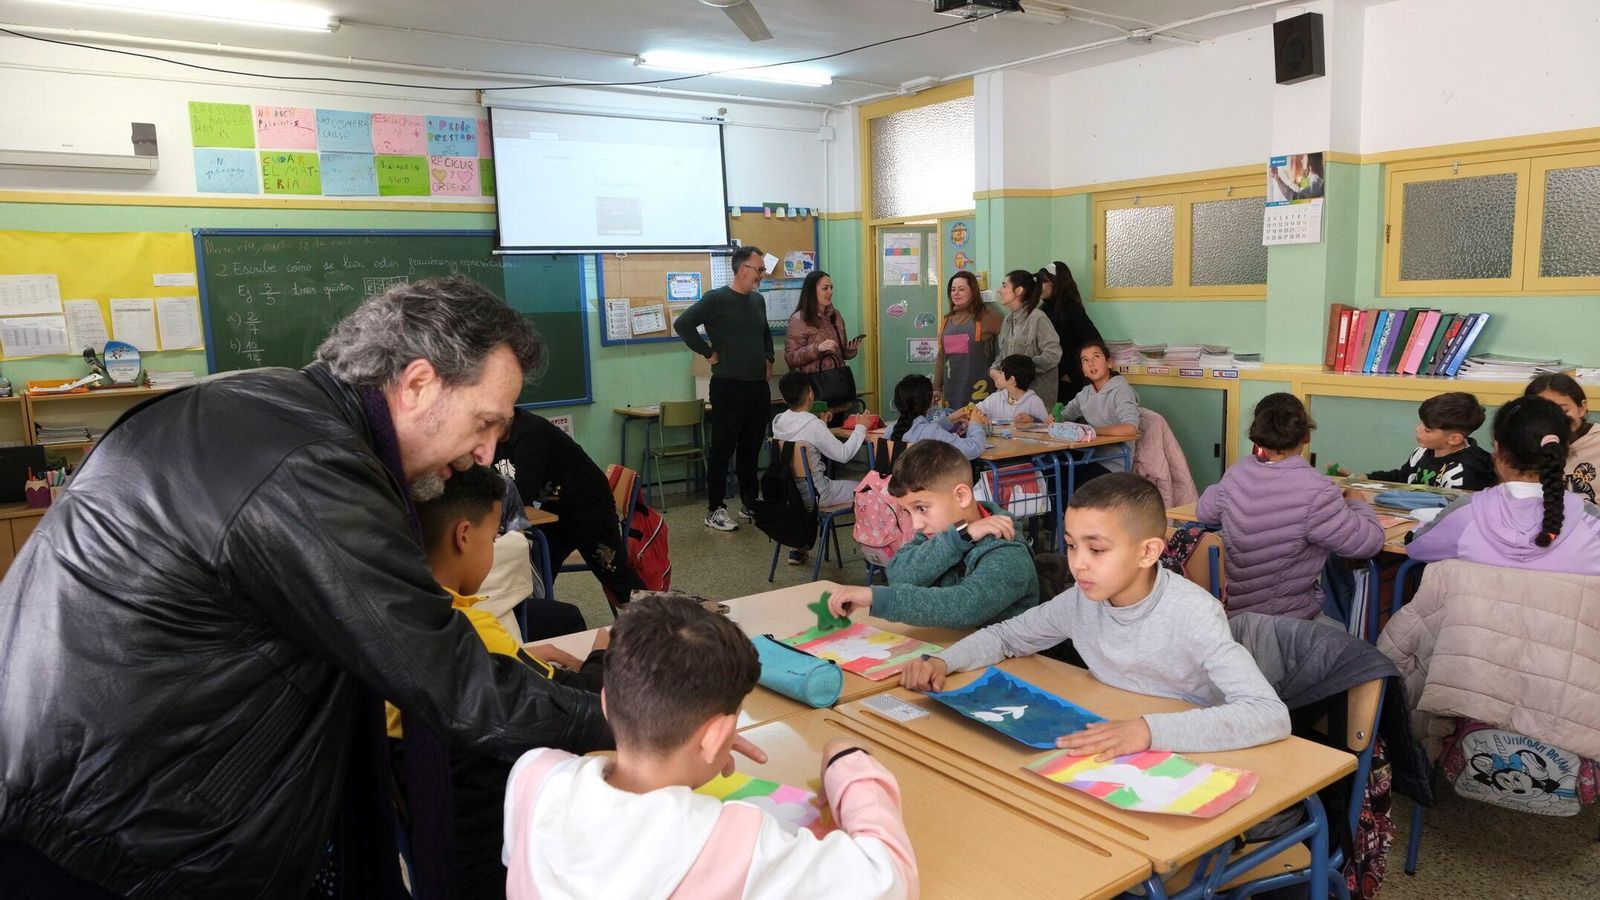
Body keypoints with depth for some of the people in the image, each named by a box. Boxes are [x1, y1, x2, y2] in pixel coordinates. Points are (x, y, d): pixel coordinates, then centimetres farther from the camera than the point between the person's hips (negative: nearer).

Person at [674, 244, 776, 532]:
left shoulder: (758, 300, 13)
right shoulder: (716, 299, -10)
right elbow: (682, 324, -18)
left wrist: (768, 358, 16)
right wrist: (708, 352, -14)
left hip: (759, 387, 7)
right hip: (729, 387, -7)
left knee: (751, 449, 14)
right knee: (723, 450, 0)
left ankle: (751, 504, 25)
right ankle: (714, 510, 7)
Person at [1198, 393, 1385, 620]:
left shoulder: (1234, 476, -5)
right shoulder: (1315, 491, -22)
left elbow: (1204, 511, 15)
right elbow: (1369, 542, -14)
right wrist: (1357, 502, 7)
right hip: (1288, 619, -6)